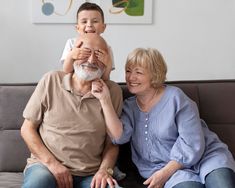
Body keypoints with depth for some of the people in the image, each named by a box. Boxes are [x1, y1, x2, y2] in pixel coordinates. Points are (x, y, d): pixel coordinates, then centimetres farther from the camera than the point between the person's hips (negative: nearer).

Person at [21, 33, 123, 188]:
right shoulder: (51, 81, 1)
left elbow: (111, 143, 8)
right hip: (46, 165, -1)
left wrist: (105, 170, -10)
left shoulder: (113, 91, 2)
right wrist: (52, 163, -7)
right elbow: (27, 128, 4)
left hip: (90, 175, 1)